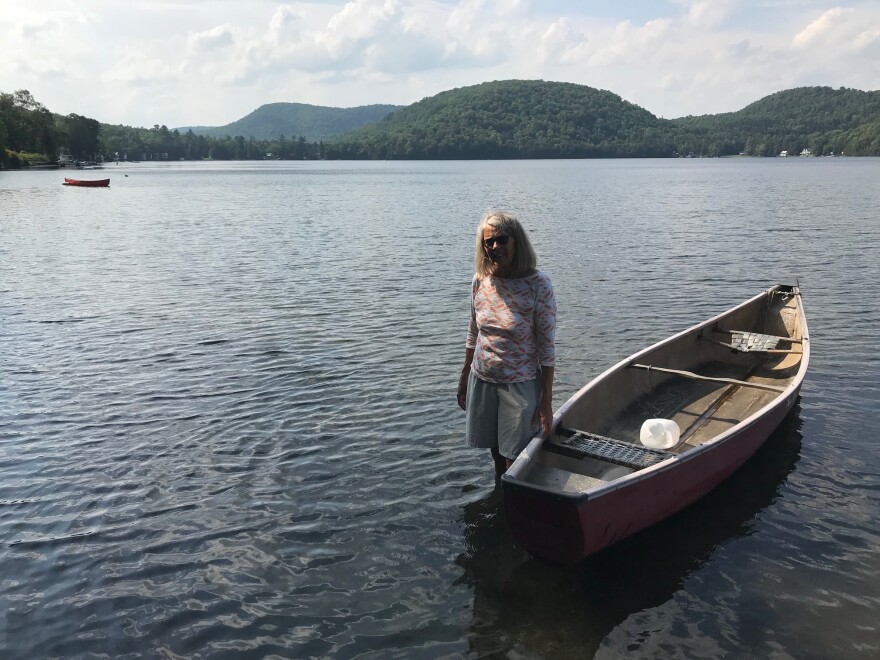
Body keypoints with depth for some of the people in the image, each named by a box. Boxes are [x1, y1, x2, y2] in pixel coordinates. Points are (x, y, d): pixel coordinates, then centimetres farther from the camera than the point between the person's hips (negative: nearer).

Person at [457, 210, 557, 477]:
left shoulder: (538, 284, -16)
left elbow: (547, 347, -13)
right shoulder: (480, 280, -2)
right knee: (497, 454, 19)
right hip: (482, 381, 5)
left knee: (515, 461, 4)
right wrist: (465, 377, 15)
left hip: (521, 385, -4)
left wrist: (546, 401, -13)